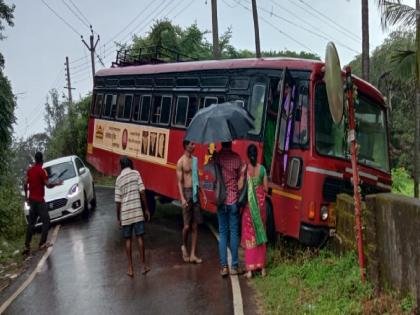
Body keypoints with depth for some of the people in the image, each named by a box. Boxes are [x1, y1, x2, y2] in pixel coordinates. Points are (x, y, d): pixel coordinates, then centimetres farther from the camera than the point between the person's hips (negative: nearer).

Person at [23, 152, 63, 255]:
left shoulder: (30, 170, 7)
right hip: (39, 200, -7)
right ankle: (42, 243, -3)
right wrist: (57, 183, 2)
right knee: (46, 221, 1)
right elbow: (48, 185, -14)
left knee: (31, 223, 11)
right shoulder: (42, 170, -13)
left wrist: (26, 196, 19)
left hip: (31, 199, 7)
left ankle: (27, 246, 12)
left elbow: (25, 184, 9)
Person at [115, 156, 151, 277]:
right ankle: (144, 265, 11)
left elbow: (118, 201, 2)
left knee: (128, 239, 9)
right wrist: (146, 209, 1)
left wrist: (118, 218, 9)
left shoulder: (119, 179, 4)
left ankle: (130, 268, 12)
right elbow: (142, 192, -6)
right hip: (137, 211, -1)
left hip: (125, 213, 1)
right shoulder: (136, 173, 1)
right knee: (139, 236, 7)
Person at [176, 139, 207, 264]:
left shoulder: (195, 159, 11)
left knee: (195, 226, 5)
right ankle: (184, 246, 25)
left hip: (195, 193, 6)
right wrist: (182, 198, -19)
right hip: (187, 192, -6)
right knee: (187, 225, -4)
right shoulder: (181, 161, -8)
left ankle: (192, 254, 11)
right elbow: (180, 182, -10)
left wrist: (203, 193, 16)